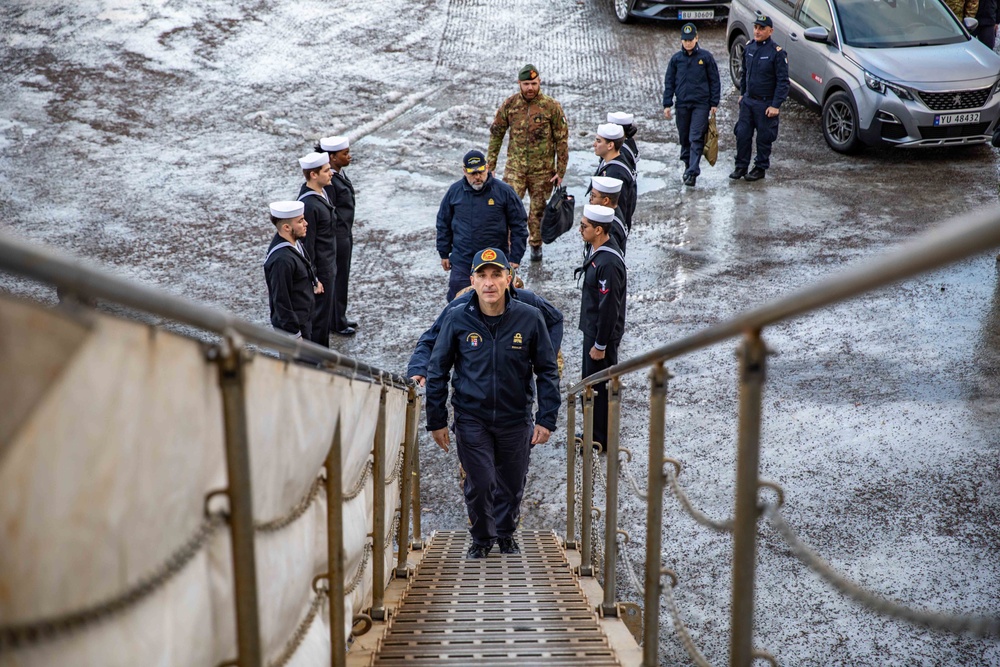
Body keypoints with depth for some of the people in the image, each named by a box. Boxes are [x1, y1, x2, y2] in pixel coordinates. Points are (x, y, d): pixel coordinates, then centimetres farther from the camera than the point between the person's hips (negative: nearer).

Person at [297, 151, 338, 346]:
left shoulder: (320, 192, 4)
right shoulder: (309, 204, -26)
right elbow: (307, 243, -23)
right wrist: (312, 278, -19)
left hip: (328, 266, 10)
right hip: (320, 270, -10)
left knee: (325, 312, 20)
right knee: (320, 315, 3)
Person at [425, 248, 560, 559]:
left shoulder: (530, 318, -8)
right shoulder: (456, 319, -8)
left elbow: (547, 371, 1)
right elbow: (437, 371, 1)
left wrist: (546, 419, -4)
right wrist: (436, 421, 0)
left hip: (516, 419, 1)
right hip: (472, 419, -1)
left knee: (512, 483, 13)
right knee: (479, 483, -2)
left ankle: (506, 533, 40)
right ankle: (481, 538, 24)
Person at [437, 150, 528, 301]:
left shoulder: (504, 191, -6)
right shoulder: (454, 191, 1)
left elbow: (519, 225, -2)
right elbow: (443, 224, 11)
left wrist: (515, 257, -4)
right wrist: (444, 254, 10)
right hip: (461, 261, 2)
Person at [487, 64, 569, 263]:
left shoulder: (552, 107, -9)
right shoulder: (509, 105, -3)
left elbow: (562, 140, -4)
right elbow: (496, 134, 6)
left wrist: (561, 171, -5)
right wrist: (490, 164, 4)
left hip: (542, 170, -1)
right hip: (515, 167, 1)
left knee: (538, 209, 12)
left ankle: (536, 245, 33)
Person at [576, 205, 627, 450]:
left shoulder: (608, 264, -27)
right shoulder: (599, 251, 4)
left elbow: (609, 308, -25)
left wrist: (600, 345, -19)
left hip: (602, 334, -10)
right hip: (592, 329, 10)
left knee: (599, 388, 4)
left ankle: (600, 441, 18)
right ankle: (593, 433, 35)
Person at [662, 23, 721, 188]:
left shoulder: (706, 57, -1)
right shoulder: (676, 58, 5)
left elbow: (714, 81, 4)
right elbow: (669, 82, 10)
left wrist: (714, 103, 0)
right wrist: (667, 104, 4)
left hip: (701, 104, -3)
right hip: (682, 104, 3)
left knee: (696, 138, -10)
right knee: (684, 138, 11)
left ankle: (692, 172, -13)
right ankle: (688, 165, 27)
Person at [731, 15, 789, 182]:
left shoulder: (777, 52, -15)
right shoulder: (749, 47, 4)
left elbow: (783, 81, -14)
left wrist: (775, 105, -17)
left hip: (765, 103, -5)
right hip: (748, 100, 5)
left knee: (764, 138, 6)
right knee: (742, 134, 6)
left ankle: (760, 168, 19)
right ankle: (741, 166, 19)